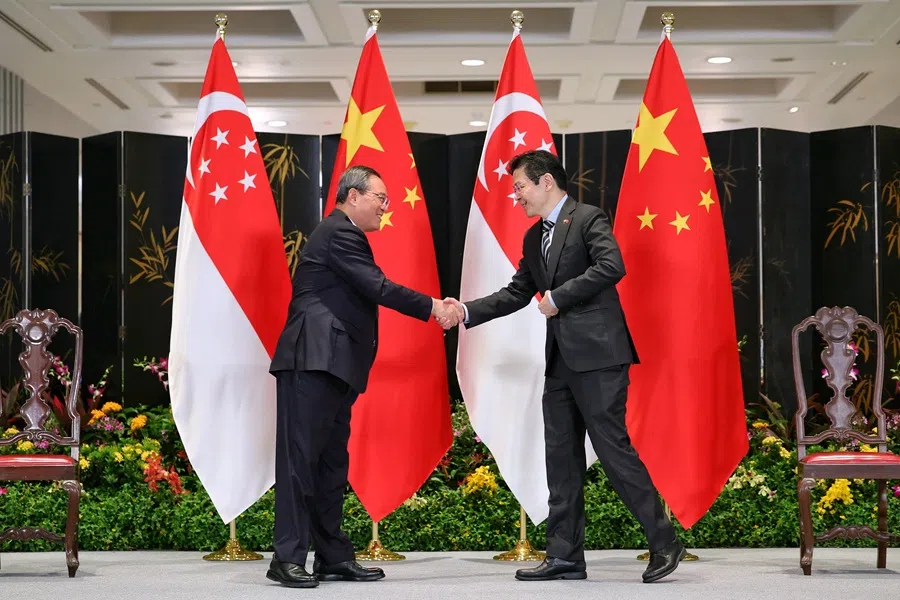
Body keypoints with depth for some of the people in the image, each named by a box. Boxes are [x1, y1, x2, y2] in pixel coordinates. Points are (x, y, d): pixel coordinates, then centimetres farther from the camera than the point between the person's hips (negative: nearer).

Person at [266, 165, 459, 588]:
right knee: (301, 457, -10)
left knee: (331, 462, 9)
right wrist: (432, 307, -10)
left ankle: (333, 557, 11)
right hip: (312, 360, -11)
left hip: (333, 365, 11)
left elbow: (365, 294, 20)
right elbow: (377, 287, -15)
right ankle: (288, 557, -10)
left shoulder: (343, 235, 25)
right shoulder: (339, 234, -8)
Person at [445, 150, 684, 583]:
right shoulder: (533, 238, 19)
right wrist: (467, 311, 8)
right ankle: (565, 556, 13)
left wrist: (559, 296, -16)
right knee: (561, 457, 8)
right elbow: (517, 293, 19)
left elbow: (612, 266, -21)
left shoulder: (588, 219, -6)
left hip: (596, 354, -9)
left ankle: (664, 543, 1)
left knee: (613, 448, -10)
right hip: (560, 360, 9)